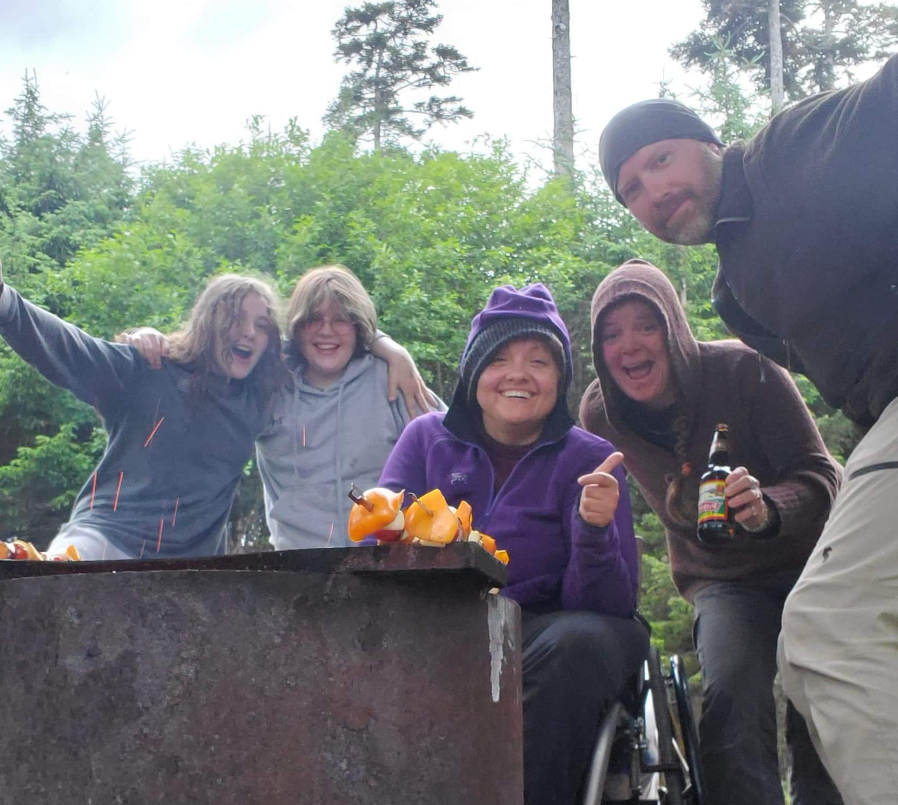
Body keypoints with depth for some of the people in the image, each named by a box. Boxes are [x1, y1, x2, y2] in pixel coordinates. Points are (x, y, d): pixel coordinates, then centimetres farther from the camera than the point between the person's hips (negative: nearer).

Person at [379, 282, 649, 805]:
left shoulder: (589, 460, -1)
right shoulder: (428, 438, 6)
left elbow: (611, 605, -9)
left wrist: (595, 530, -28)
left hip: (539, 638, -1)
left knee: (582, 639, -33)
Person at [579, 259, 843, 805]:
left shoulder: (744, 370, -22)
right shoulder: (600, 413, -11)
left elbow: (820, 474, -23)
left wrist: (768, 509, -42)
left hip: (803, 563, -1)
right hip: (722, 580, 2)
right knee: (732, 700, -25)